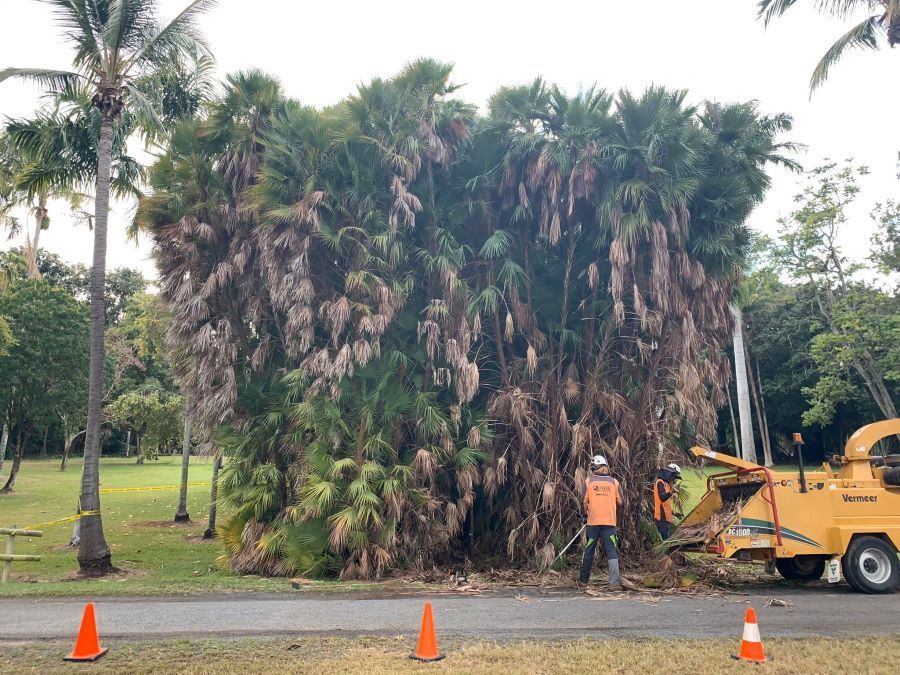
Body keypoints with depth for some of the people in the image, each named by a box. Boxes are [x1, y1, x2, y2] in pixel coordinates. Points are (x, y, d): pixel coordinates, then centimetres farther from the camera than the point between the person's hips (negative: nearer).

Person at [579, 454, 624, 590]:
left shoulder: (588, 481, -1)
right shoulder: (614, 482, 2)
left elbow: (584, 501, -2)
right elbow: (620, 502, 5)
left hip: (593, 521, 0)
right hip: (610, 521, 0)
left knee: (589, 550, 11)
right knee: (612, 551, 0)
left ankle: (583, 580, 20)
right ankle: (614, 581, -11)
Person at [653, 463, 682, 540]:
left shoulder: (666, 484, 21)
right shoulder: (660, 483, -10)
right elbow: (662, 498, -28)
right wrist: (671, 492, -44)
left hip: (666, 518, 10)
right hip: (662, 519, -10)